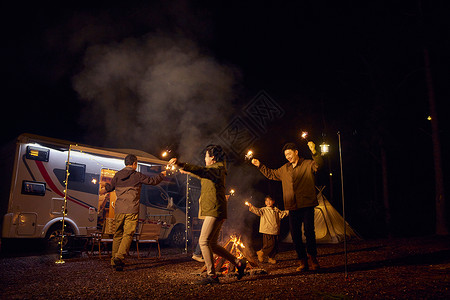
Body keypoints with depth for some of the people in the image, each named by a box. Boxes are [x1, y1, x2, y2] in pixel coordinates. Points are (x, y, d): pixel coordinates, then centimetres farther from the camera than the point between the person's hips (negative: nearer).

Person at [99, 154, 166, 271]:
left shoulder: (118, 175, 8)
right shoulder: (138, 176, -1)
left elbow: (110, 187, 20)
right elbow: (153, 181, 8)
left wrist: (104, 189, 44)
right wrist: (162, 174, 27)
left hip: (119, 210, 4)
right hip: (132, 210, -4)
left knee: (118, 234, 14)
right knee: (128, 235, -4)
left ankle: (114, 260, 20)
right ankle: (119, 257, -21)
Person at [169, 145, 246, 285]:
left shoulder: (218, 168, -8)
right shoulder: (217, 169, 22)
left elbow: (202, 171, -28)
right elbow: (203, 174, 43)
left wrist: (181, 164, -38)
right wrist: (187, 171, 54)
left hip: (215, 211, -10)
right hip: (213, 211, 10)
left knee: (204, 241, -12)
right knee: (212, 244, 11)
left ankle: (211, 275, -6)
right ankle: (238, 263, 18)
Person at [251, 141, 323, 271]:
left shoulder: (308, 164, 1)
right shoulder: (284, 169, 19)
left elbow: (318, 164, -20)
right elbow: (271, 174, 32)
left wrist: (314, 152, -37)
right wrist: (260, 165, 26)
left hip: (307, 205, -5)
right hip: (293, 207, 5)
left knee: (309, 232, -8)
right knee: (295, 235, 5)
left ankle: (313, 259, 9)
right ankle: (303, 262, 15)